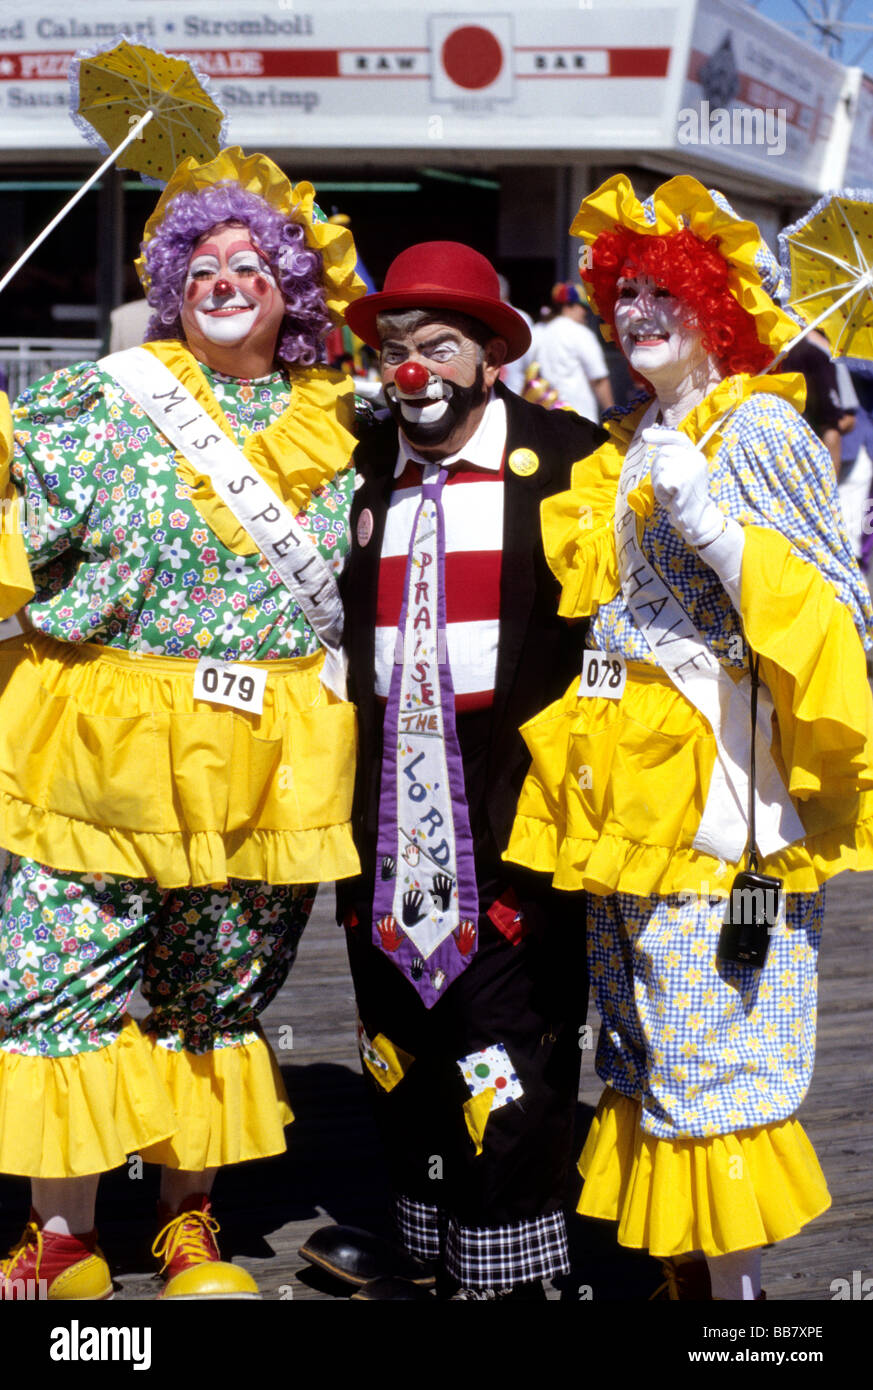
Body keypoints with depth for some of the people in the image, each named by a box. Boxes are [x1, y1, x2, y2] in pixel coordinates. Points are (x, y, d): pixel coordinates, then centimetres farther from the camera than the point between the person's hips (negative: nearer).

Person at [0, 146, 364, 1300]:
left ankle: (190, 1226, 25)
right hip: (101, 744, -2)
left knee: (218, 993, 12)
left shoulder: (339, 425, 9)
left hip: (259, 763, 2)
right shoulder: (118, 398, 1)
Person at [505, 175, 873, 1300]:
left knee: (710, 1069, -6)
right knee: (648, 1061, 11)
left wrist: (712, 521, -24)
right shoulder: (630, 447, 17)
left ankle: (735, 1281, 3)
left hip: (718, 780, -8)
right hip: (626, 787, 8)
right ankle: (682, 1272, 20)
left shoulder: (758, 427, -6)